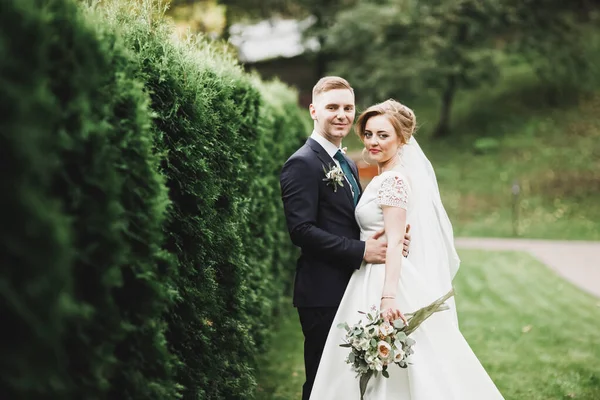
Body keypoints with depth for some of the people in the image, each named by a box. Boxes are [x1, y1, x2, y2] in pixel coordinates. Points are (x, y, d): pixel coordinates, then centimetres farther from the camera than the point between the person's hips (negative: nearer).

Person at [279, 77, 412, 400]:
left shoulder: (347, 165, 17)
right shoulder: (303, 164, -12)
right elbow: (301, 230, -21)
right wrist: (361, 250, -23)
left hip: (354, 290, 9)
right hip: (323, 293, -9)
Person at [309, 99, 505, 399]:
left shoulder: (393, 180, -14)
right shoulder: (384, 179, 15)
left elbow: (395, 242, -22)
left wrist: (388, 296, -30)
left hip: (390, 281, -10)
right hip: (377, 281, 10)